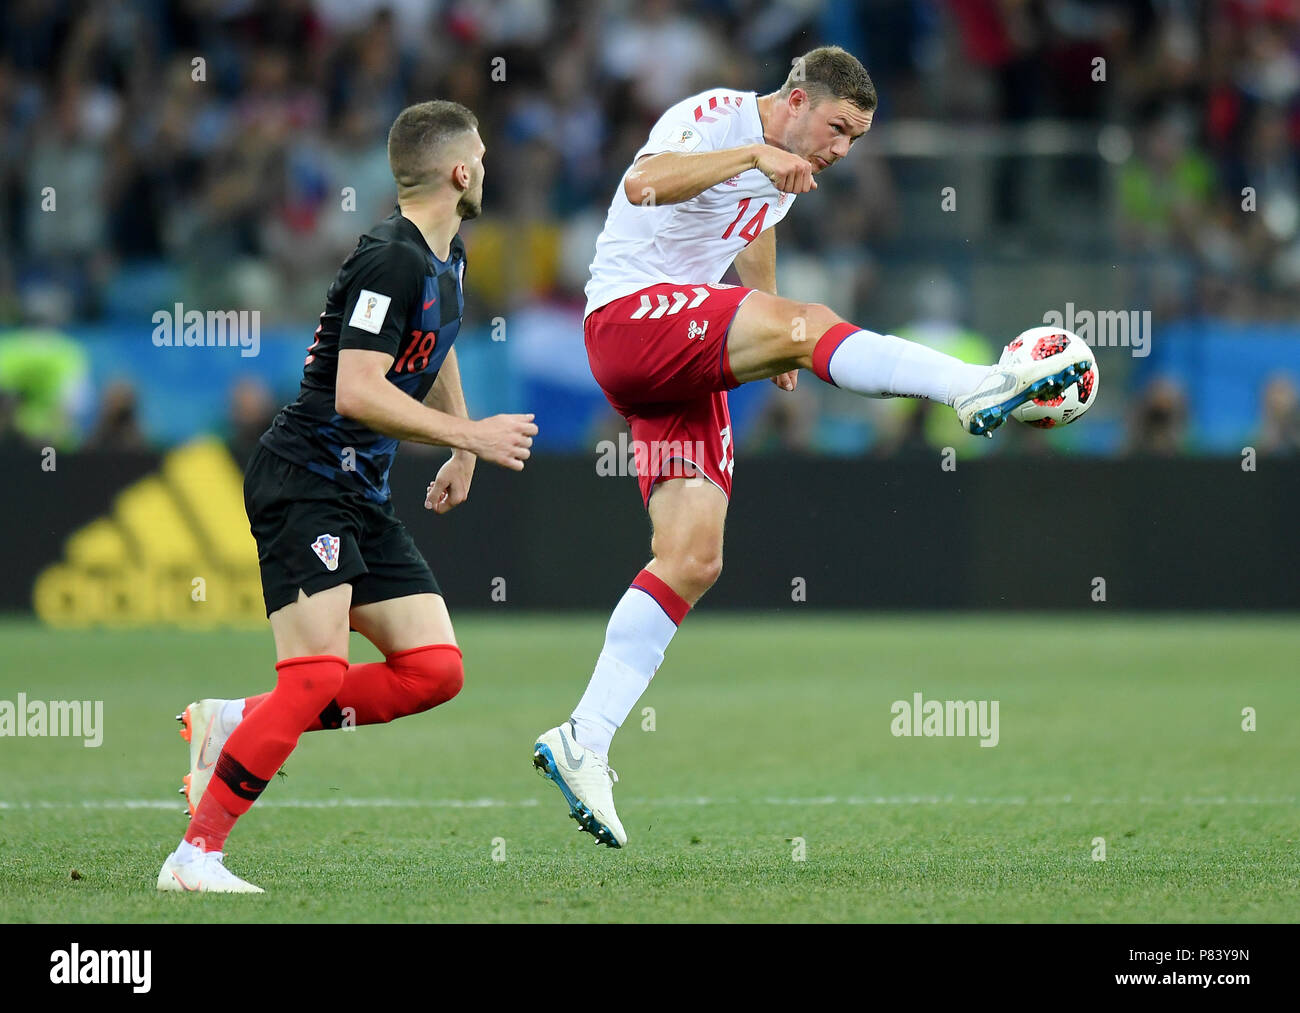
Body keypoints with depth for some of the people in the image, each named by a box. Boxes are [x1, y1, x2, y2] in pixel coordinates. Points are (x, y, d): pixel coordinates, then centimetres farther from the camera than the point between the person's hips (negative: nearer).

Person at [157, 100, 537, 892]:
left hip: (364, 498, 9)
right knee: (317, 674, -21)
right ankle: (196, 855, -15)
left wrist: (462, 456, 31)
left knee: (435, 670, -1)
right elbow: (358, 392, -24)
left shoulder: (447, 261, 15)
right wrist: (470, 437, -19)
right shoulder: (389, 261, -16)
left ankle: (237, 724, 6)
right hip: (305, 483, -9)